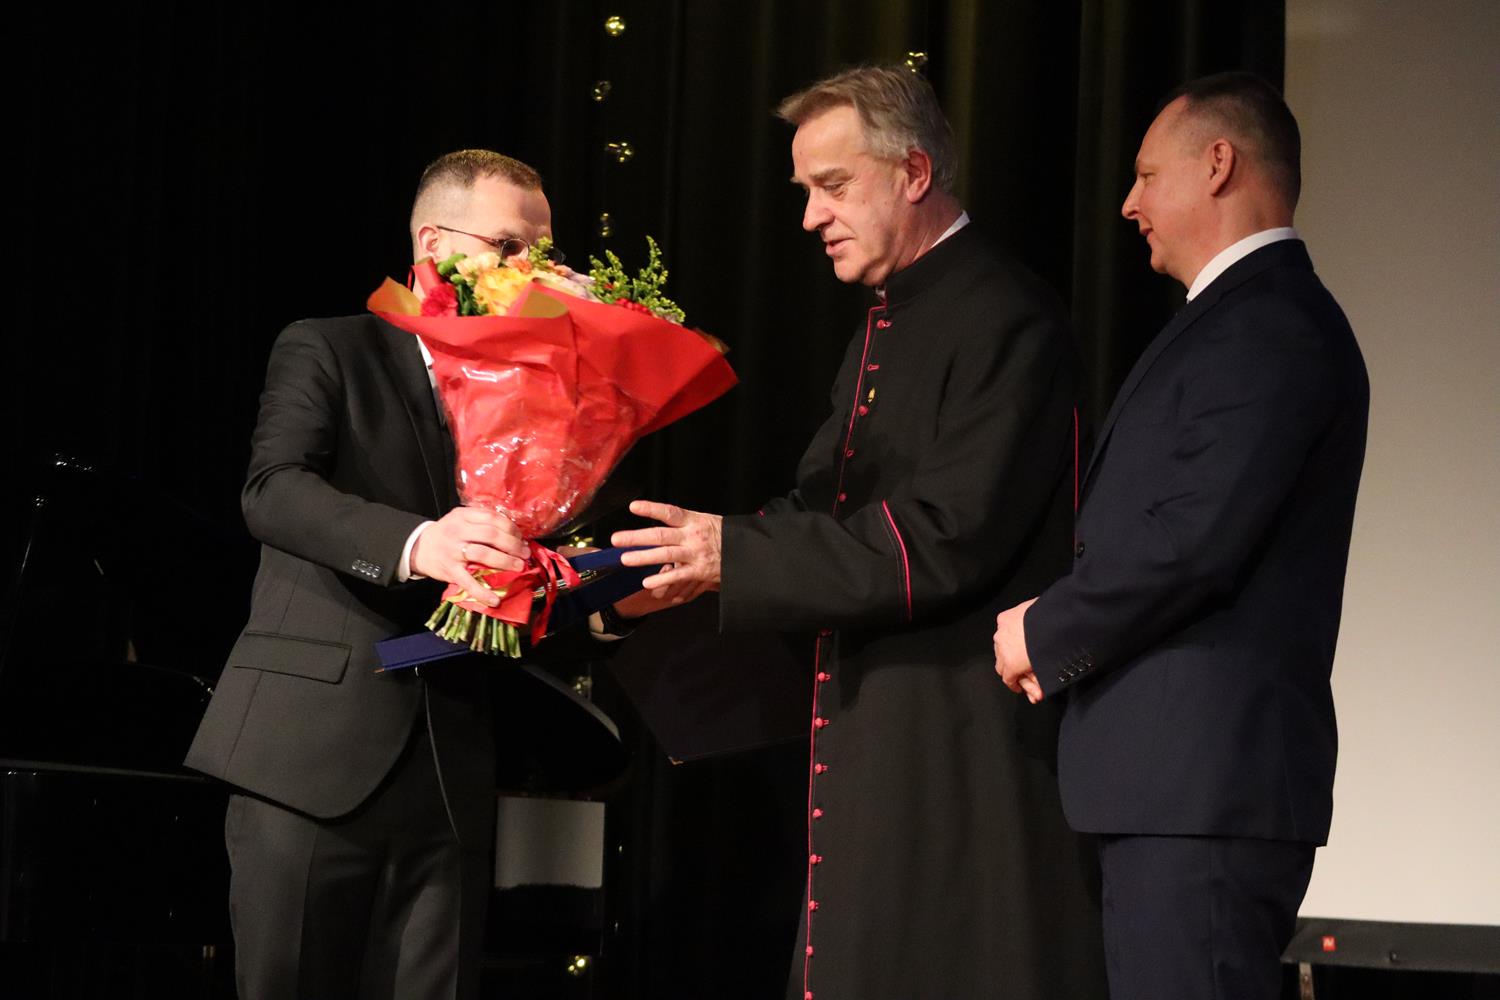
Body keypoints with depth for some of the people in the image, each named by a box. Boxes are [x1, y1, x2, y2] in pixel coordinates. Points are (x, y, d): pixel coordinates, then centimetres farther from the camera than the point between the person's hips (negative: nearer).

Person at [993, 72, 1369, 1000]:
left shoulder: (1269, 325, -12)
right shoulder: (1251, 319, 21)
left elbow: (1195, 541, -21)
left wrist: (1045, 633, -8)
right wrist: (1066, 630, 7)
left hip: (1207, 779, -10)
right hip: (1186, 778, 10)